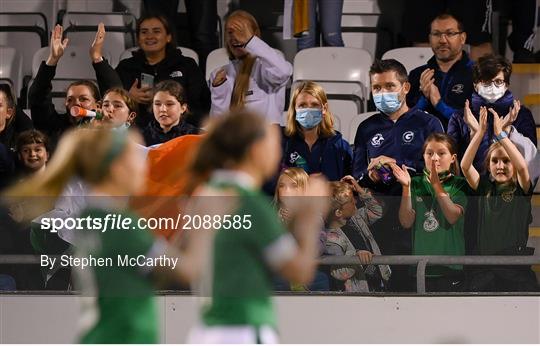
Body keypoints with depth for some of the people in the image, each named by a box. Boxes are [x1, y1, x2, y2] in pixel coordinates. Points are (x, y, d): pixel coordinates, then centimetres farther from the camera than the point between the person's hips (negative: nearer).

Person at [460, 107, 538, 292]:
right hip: (485, 272, 2)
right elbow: (465, 166, -4)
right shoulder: (484, 189, 11)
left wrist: (499, 133, -18)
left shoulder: (521, 190, 4)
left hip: (517, 270, -2)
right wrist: (481, 131, -12)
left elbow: (522, 167, -17)